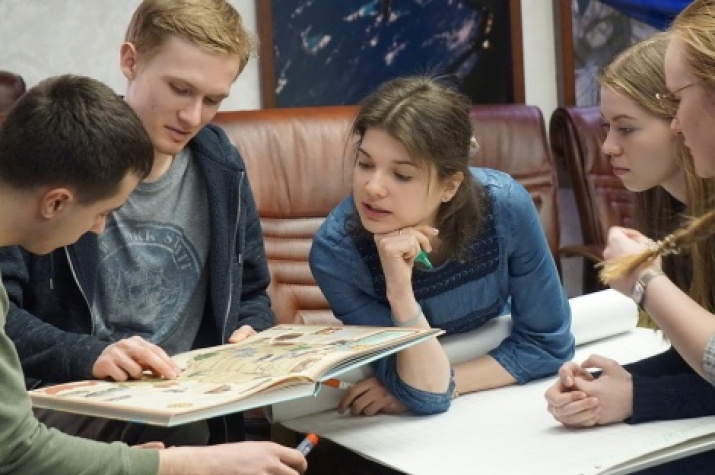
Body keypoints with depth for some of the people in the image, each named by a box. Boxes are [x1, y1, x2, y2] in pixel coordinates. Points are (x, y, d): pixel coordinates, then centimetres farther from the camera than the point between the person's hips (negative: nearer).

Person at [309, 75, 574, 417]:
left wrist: (449, 383, -24)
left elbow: (549, 344, -14)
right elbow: (428, 396, -27)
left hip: (503, 401, 3)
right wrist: (399, 289, -40)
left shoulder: (505, 206, -25)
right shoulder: (335, 252, -27)